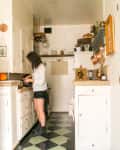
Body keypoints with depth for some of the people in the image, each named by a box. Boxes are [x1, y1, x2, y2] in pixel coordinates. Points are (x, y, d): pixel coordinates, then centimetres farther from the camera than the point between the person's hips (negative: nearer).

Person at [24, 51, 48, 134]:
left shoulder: (41, 67, -17)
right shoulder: (36, 67, 8)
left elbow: (41, 81, -20)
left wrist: (30, 80, -13)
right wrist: (29, 76, 15)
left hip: (41, 91, -9)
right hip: (36, 91, 9)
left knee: (41, 110, -2)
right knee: (37, 109, 13)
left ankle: (43, 128, 8)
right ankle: (41, 125, 24)